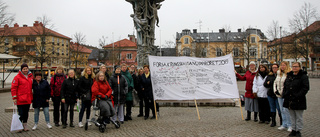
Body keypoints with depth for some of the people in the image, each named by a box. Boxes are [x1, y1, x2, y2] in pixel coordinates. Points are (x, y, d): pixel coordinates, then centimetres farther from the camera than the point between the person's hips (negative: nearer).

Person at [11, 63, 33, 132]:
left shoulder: (30, 76, 10)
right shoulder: (17, 77, -6)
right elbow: (13, 88, -8)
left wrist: (31, 97, 17)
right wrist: (14, 98, -13)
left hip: (28, 99, 5)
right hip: (20, 100, -5)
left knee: (26, 113, 13)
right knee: (20, 114, 0)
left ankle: (25, 126, 24)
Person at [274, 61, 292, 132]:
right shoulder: (279, 73, 14)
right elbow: (275, 82, 20)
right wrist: (275, 90, 8)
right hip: (279, 95, 8)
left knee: (286, 110, -7)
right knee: (282, 110, 13)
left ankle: (289, 125, 7)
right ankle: (284, 124, 23)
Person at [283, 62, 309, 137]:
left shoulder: (303, 76, -7)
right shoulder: (289, 76, 12)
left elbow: (306, 88, -14)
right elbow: (285, 86, 19)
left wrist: (298, 96, -20)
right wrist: (284, 94, 5)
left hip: (298, 101, -6)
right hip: (289, 101, 6)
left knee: (299, 117, 6)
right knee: (292, 117, 15)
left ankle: (298, 131, 16)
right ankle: (293, 129, 25)